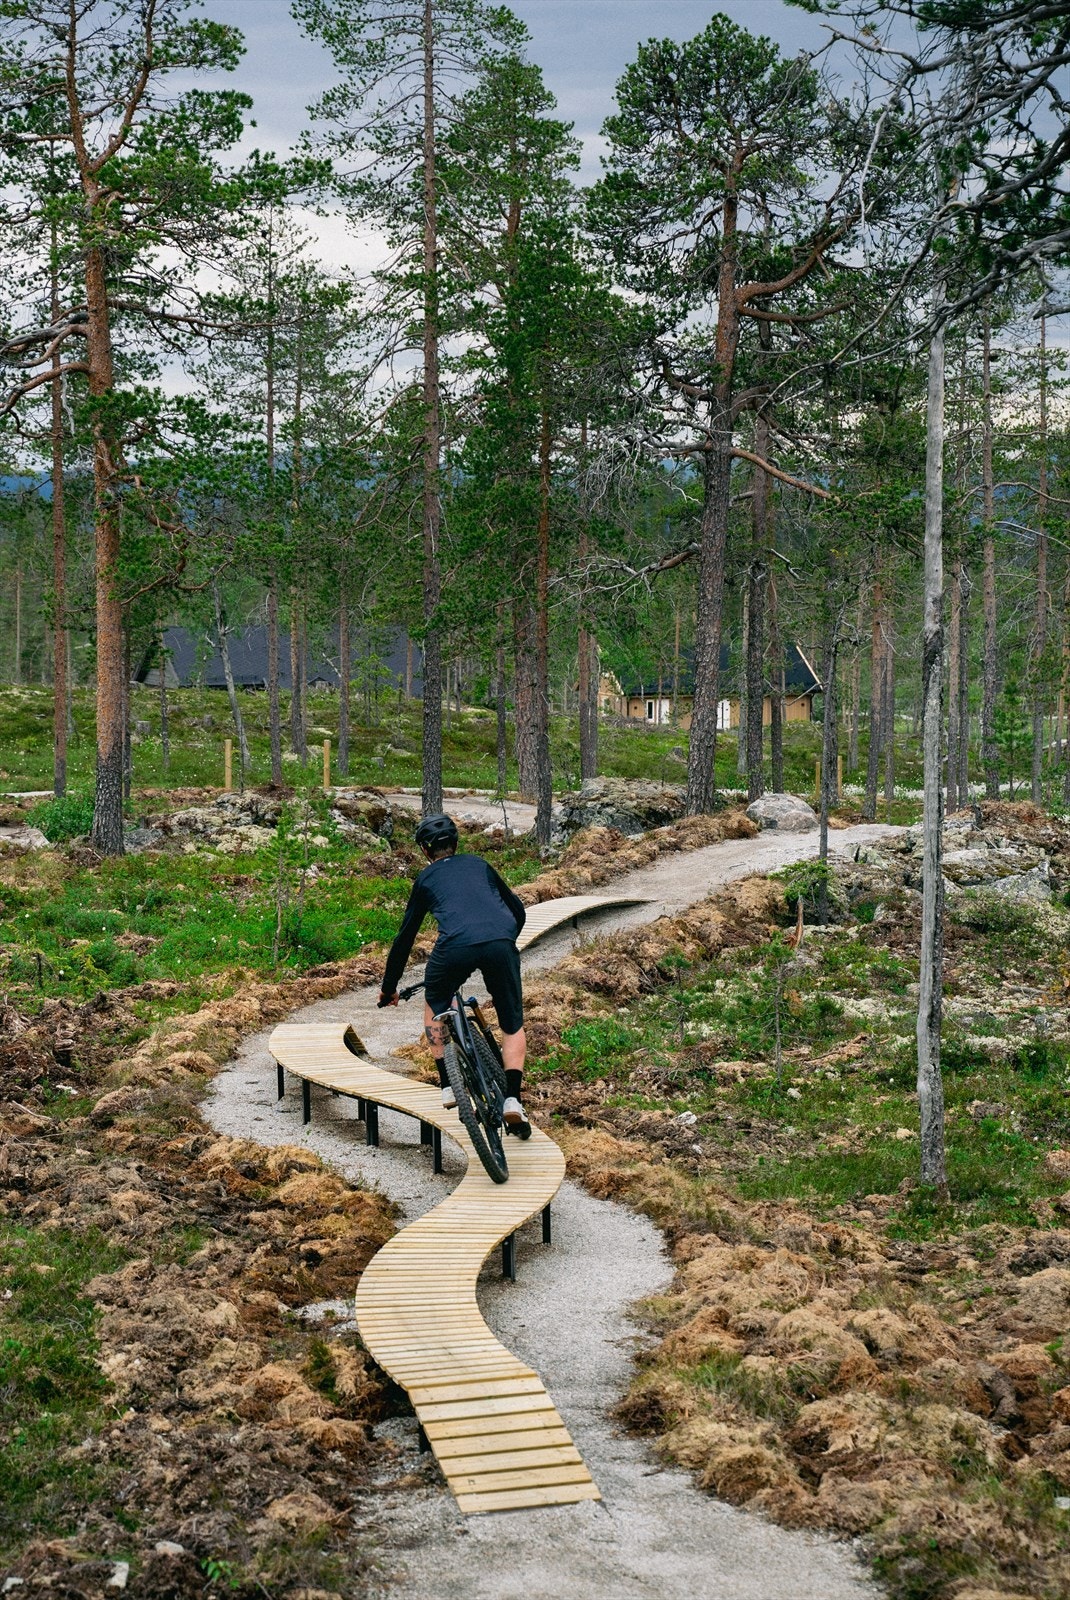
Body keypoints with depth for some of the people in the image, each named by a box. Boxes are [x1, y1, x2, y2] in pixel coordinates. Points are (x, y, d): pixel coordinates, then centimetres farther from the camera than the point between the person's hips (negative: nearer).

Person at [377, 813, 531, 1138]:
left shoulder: (426, 878, 27)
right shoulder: (478, 864, 32)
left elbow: (405, 936, 31)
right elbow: (518, 910, 37)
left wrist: (388, 987, 40)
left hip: (455, 946, -1)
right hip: (501, 945, 1)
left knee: (435, 1008, 29)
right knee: (513, 1025, 18)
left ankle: (448, 1085, 21)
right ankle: (512, 1099, 0)